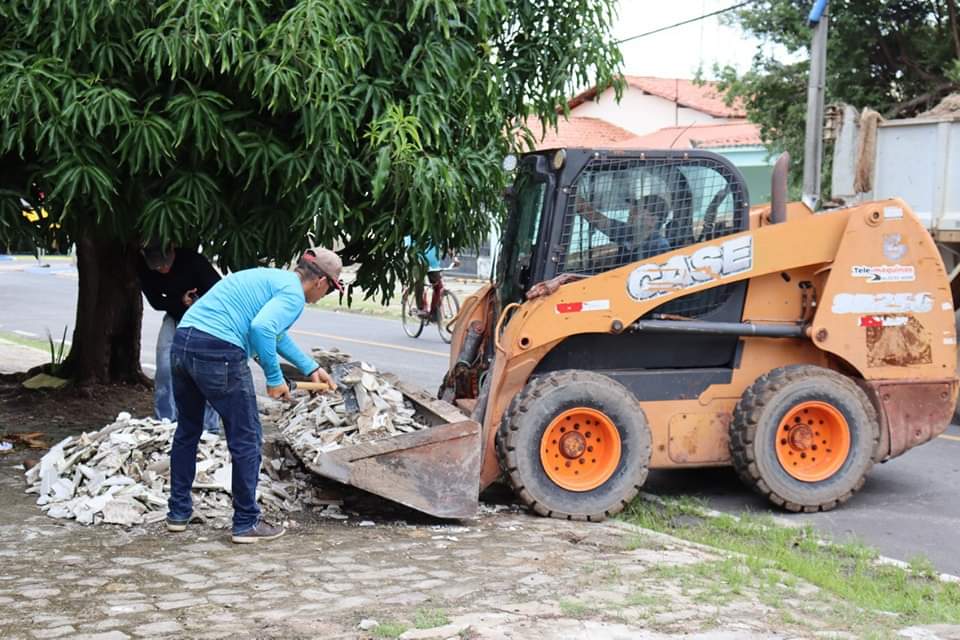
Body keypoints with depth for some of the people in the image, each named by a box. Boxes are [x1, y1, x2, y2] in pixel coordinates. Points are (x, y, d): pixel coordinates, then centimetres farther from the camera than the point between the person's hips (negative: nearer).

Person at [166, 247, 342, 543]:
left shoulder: (271, 278, 27)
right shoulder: (294, 294, -3)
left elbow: (277, 334, 41)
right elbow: (262, 328, -21)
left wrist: (311, 368, 49)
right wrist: (275, 378, -10)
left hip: (181, 343, 9)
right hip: (218, 352, -9)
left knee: (187, 431, 23)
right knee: (246, 439, 4)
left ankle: (178, 513, 33)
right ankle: (246, 523, 10)